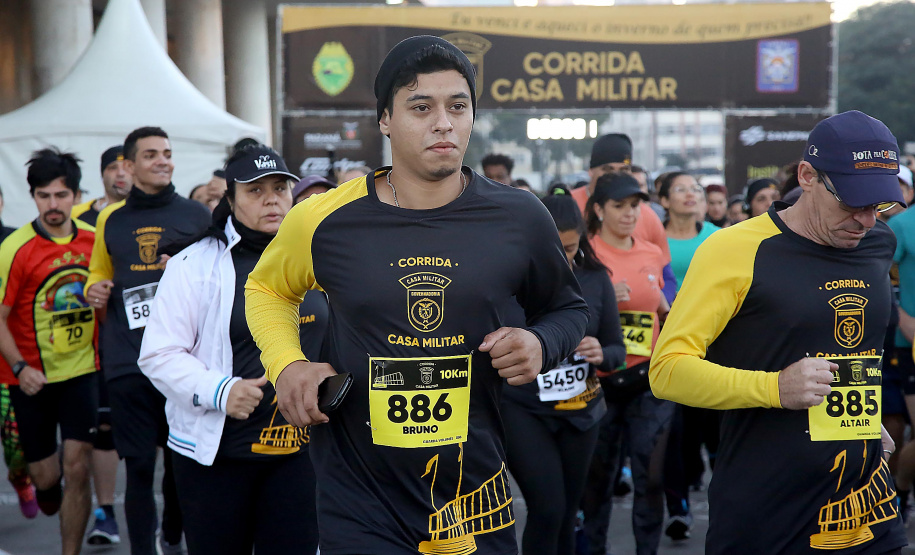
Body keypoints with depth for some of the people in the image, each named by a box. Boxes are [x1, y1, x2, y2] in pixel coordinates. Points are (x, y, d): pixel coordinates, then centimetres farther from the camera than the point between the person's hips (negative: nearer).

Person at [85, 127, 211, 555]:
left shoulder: (197, 216, 5)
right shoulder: (110, 220, 11)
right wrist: (94, 291, 3)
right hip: (128, 363, 1)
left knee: (182, 460, 9)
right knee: (139, 466, 0)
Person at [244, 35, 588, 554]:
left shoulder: (520, 219, -4)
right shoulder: (324, 220, -6)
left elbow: (568, 307, 14)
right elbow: (268, 288, 15)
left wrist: (542, 344, -8)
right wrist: (286, 364, -3)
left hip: (477, 502, 2)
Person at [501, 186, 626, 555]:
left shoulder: (596, 278, -2)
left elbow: (617, 349, 4)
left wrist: (601, 355, -16)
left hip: (580, 412, 4)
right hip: (522, 411, -4)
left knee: (567, 512, 11)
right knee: (548, 508, -13)